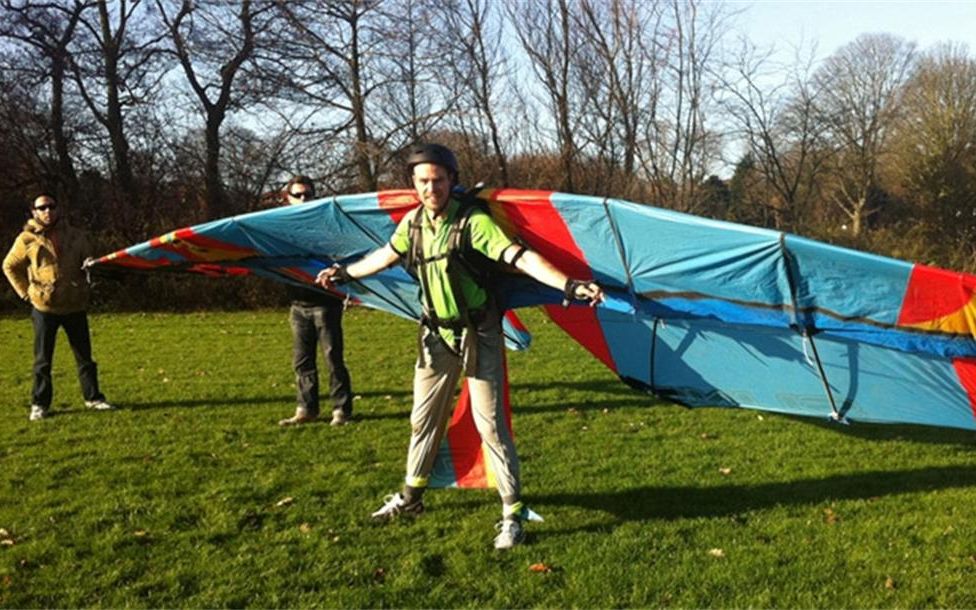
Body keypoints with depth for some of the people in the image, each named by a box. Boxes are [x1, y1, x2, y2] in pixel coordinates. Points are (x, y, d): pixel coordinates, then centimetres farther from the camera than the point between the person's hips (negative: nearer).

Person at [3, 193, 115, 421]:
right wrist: (25, 291, 2)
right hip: (44, 308, -2)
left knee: (84, 355, 8)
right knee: (43, 360, 5)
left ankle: (93, 397, 19)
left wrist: (84, 288, 2)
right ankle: (39, 404, 14)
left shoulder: (76, 236, 2)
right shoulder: (27, 239, -3)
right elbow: (9, 266, 8)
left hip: (75, 306, 2)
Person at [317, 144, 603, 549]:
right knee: (424, 418, 17)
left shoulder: (472, 221, -21)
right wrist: (345, 274, 31)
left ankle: (513, 513, 8)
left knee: (489, 422, -4)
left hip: (478, 335, -6)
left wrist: (569, 285, -46)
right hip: (437, 335, 6)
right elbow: (386, 256, 18)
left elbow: (521, 258, -32)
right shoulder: (413, 223, -1)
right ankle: (411, 497, 35)